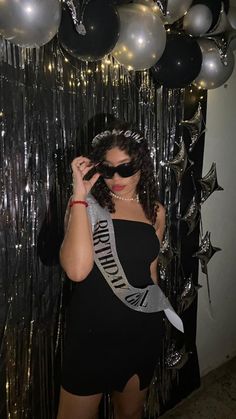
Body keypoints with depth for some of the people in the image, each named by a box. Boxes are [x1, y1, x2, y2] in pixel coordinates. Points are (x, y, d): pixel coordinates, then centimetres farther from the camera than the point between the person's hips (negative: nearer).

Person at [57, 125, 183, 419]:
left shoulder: (154, 211, 2)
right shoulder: (87, 203, -10)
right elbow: (77, 270, -27)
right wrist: (80, 194, -25)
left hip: (143, 330, 4)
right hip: (92, 330, -3)